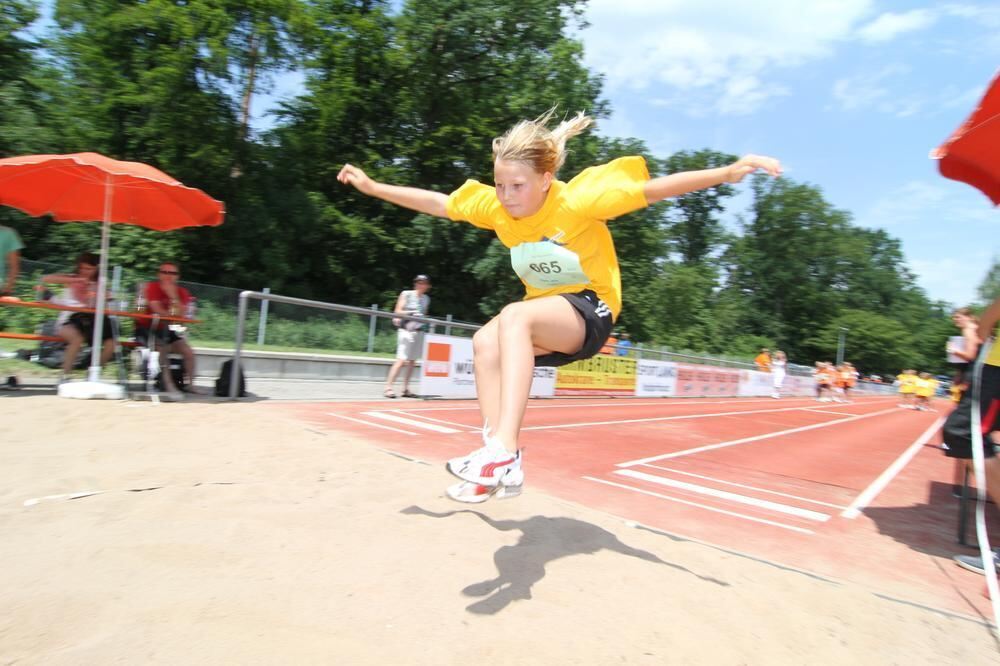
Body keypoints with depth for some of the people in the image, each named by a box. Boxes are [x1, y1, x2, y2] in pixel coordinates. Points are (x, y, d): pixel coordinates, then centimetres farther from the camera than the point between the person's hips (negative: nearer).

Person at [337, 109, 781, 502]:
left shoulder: (579, 198, -19)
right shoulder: (493, 205, -5)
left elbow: (653, 189, -18)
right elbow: (436, 203, 6)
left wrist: (727, 173, -27)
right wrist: (373, 187, 10)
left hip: (589, 312, -6)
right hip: (544, 315, 6)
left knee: (514, 316, -35)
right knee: (486, 341, -22)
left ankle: (502, 450, -41)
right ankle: (504, 467, -19)